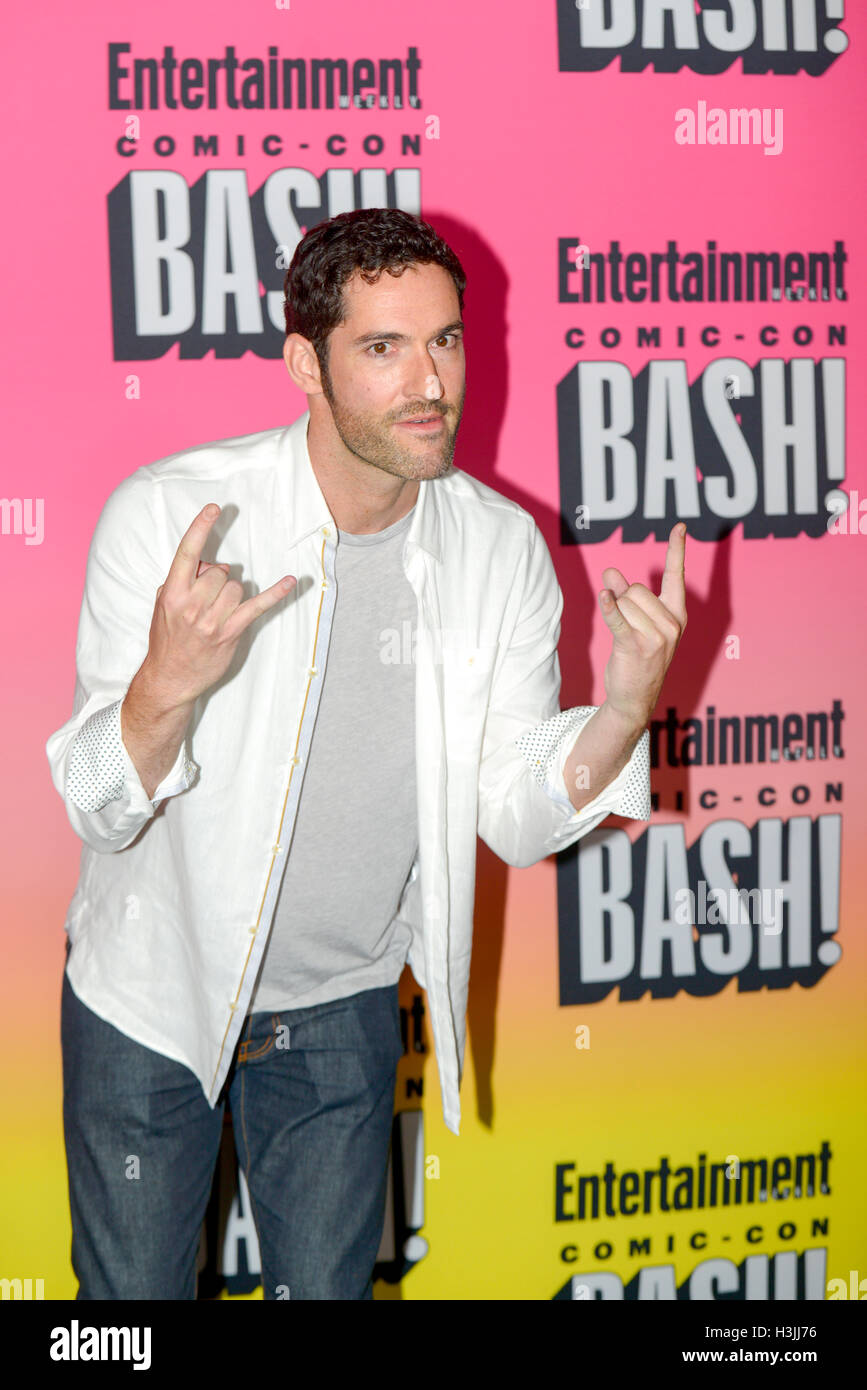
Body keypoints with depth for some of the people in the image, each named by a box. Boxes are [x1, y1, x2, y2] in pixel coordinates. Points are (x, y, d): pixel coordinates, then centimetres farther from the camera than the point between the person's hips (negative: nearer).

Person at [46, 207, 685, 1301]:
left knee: (329, 1288, 15)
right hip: (152, 999, -2)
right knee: (134, 1295, 11)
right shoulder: (166, 514, -20)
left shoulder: (503, 548, -10)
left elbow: (516, 818, -4)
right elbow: (97, 809, -19)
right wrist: (168, 682, -41)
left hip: (345, 1010, 3)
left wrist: (627, 708, -23)